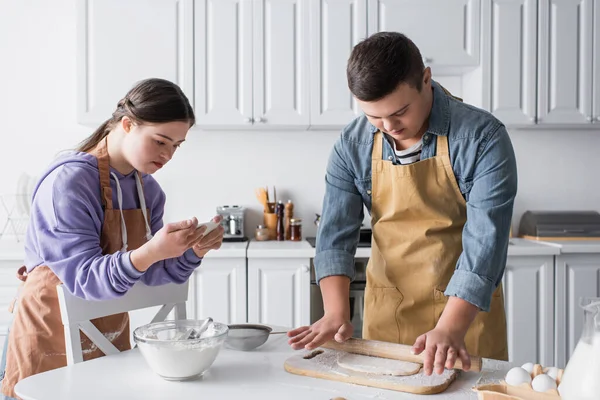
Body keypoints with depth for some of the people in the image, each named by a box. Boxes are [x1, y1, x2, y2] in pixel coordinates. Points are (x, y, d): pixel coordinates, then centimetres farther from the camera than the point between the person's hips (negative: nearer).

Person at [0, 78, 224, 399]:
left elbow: (150, 274, -2)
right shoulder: (68, 181, -22)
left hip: (112, 336, 7)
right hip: (52, 343, -6)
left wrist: (195, 250, -20)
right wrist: (150, 252, -43)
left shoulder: (149, 189, -1)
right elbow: (85, 278, -28)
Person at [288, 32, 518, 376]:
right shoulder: (352, 145, -7)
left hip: (466, 307, -2)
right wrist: (337, 314, -19)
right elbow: (336, 233, -7)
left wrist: (450, 329, -31)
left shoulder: (482, 138, -18)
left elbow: (484, 243, -23)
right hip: (385, 310, 3)